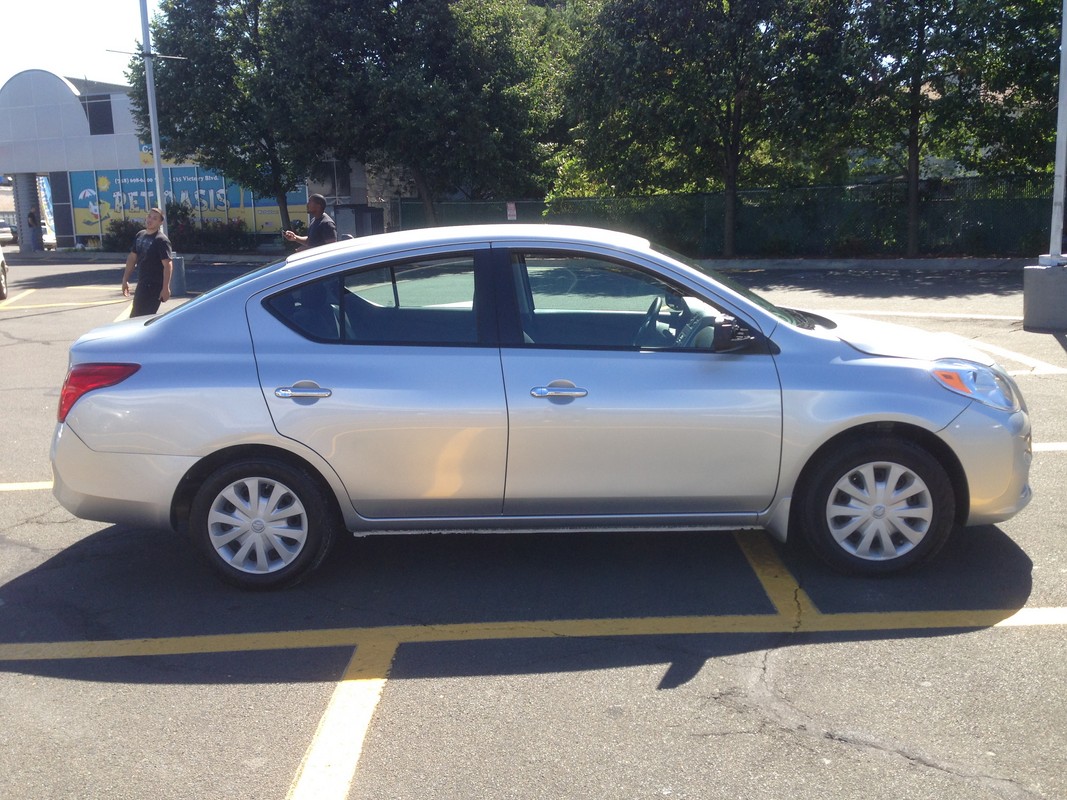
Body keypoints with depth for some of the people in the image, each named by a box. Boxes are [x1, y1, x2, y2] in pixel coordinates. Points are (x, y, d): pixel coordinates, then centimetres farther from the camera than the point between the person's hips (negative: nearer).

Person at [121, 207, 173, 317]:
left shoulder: (161, 240, -14)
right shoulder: (140, 235, 11)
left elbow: (168, 265, -20)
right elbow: (132, 257, 18)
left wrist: (166, 288, -26)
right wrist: (125, 279, 17)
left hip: (154, 286, -9)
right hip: (142, 284, 9)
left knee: (141, 317, -11)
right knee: (135, 316, 16)